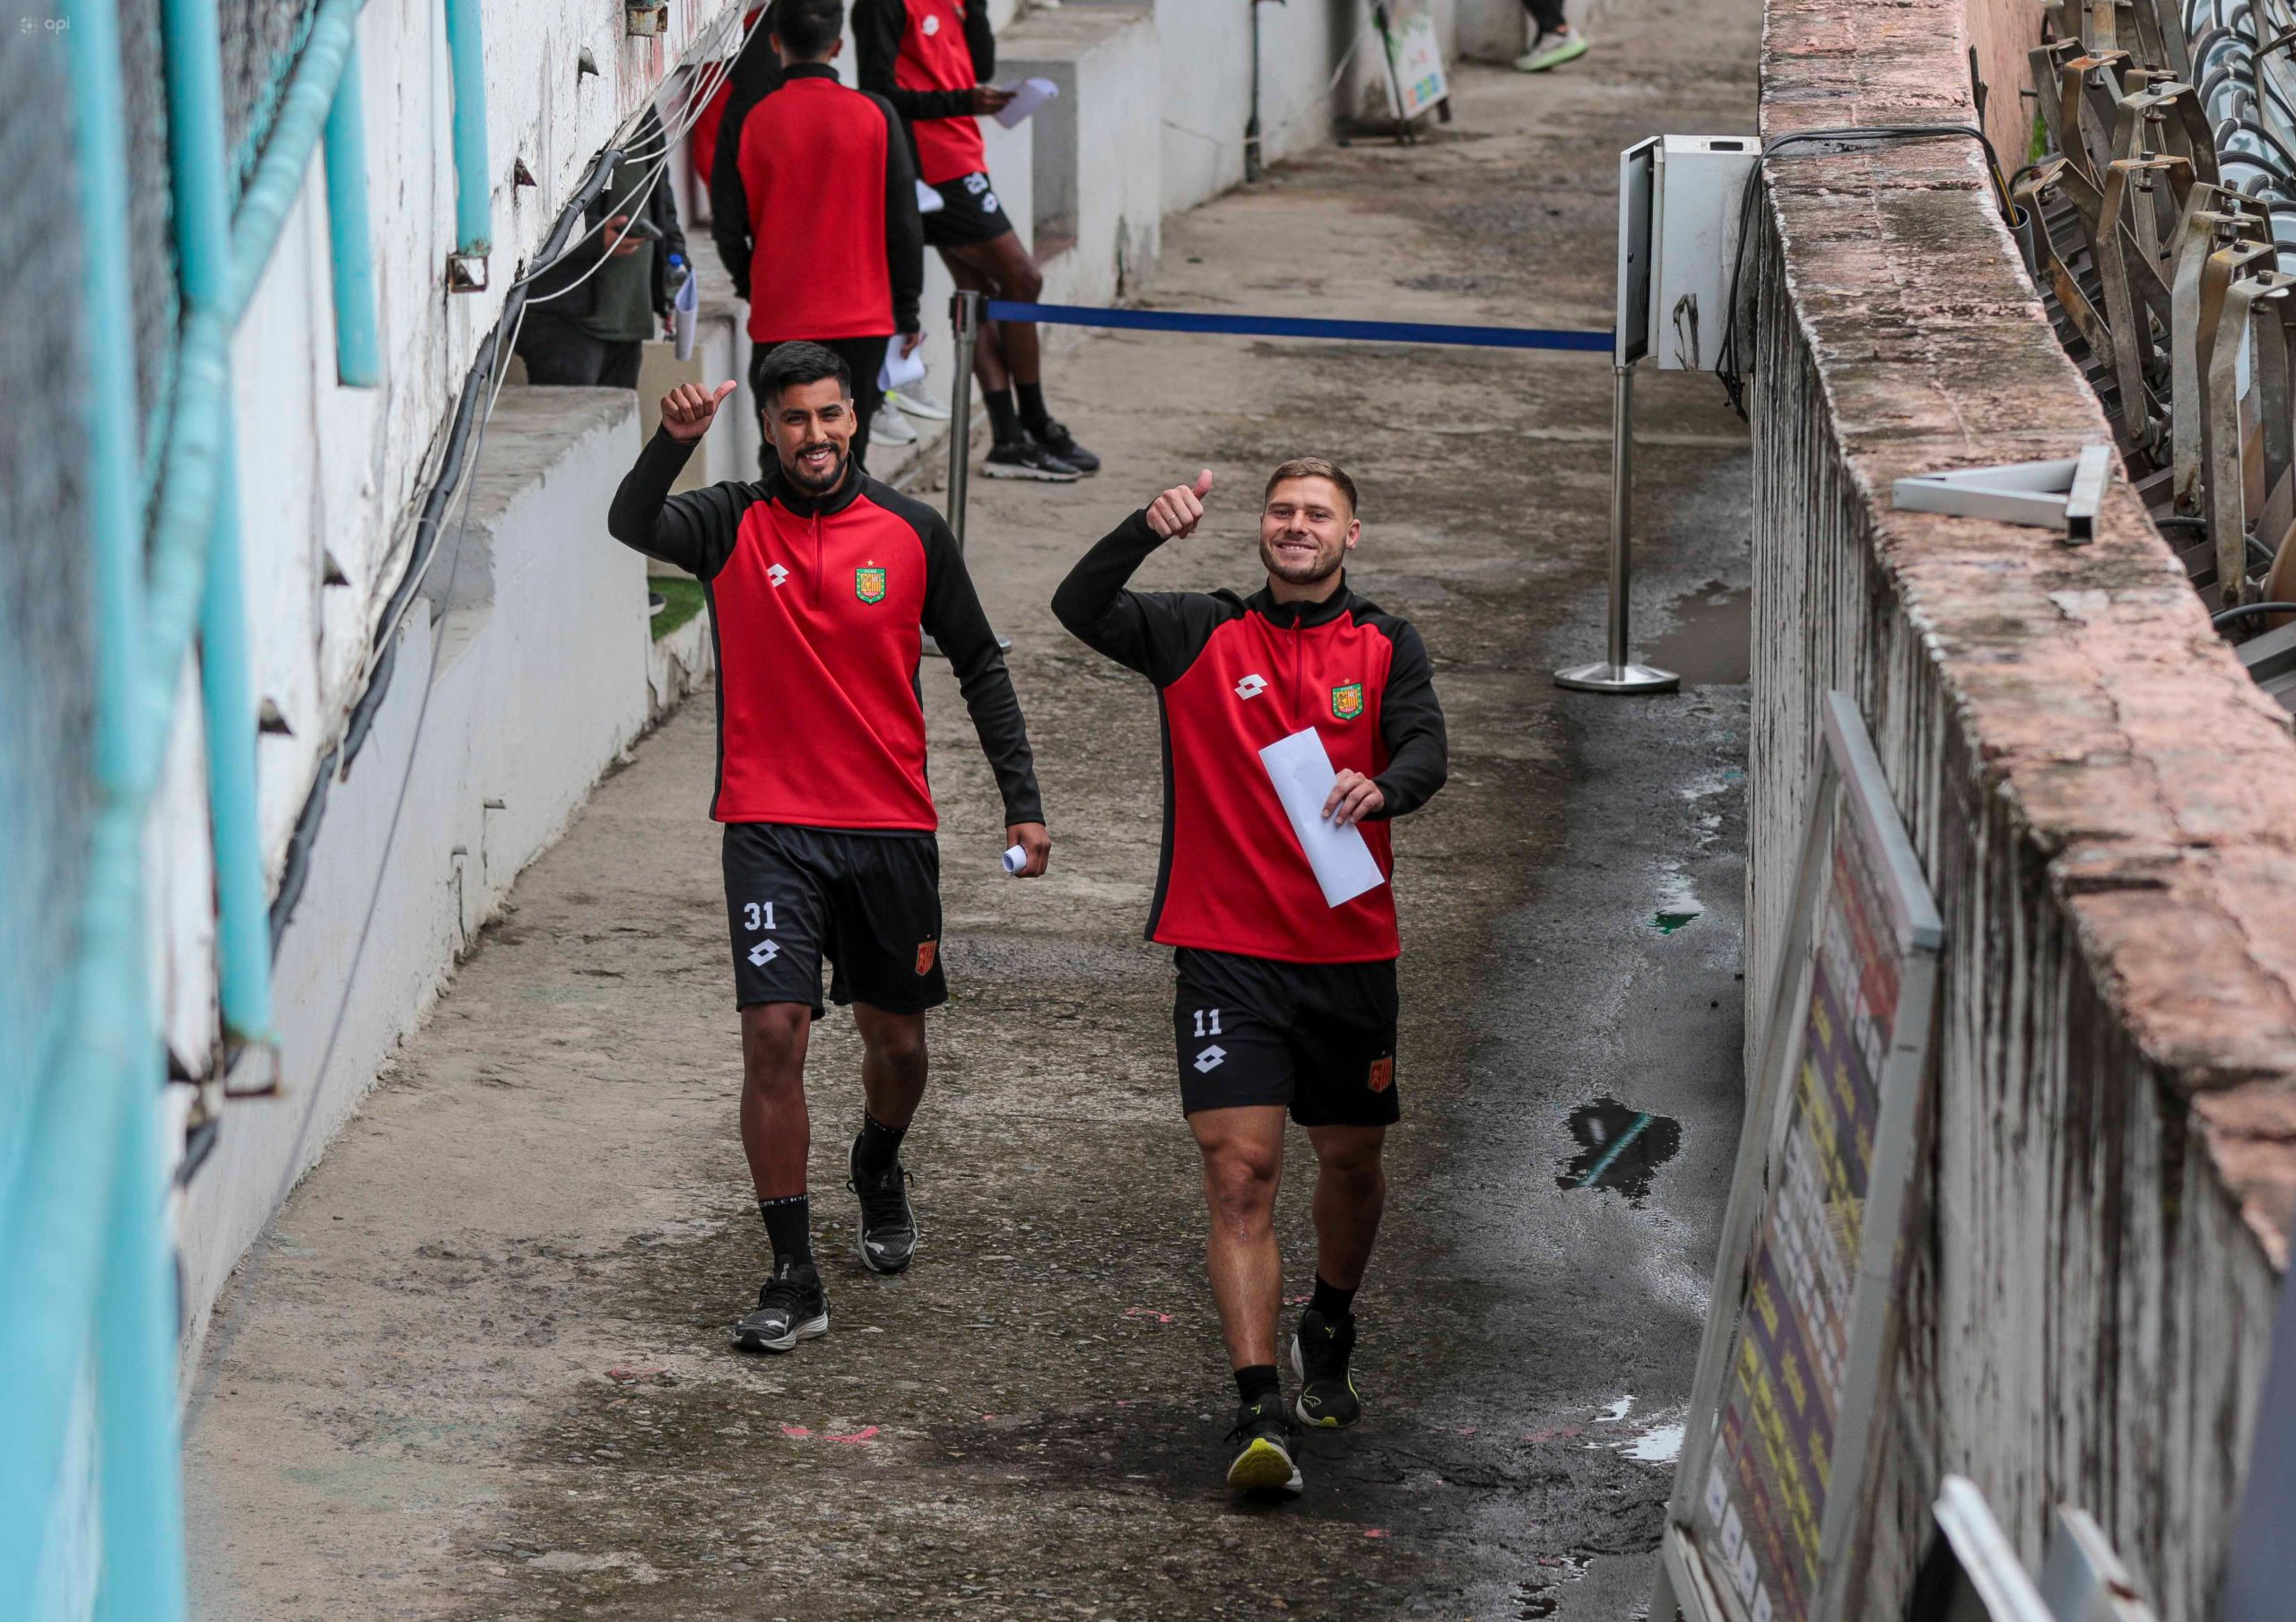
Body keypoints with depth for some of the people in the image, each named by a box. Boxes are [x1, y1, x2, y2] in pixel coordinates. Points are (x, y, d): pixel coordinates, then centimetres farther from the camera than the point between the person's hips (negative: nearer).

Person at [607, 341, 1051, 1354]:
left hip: (892, 828, 2)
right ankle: (793, 1279, -8)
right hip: (770, 825, -2)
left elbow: (978, 666, 11)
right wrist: (673, 442, -41)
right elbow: (630, 527, -23)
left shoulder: (911, 532, 2)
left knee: (897, 1043, 13)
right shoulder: (732, 525, -2)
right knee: (773, 1035, -14)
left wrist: (1022, 799, 7)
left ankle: (879, 1170, 47)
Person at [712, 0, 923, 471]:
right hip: (863, 319, 0)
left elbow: (728, 225, -1)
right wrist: (907, 308, 9)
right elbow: (903, 221, -1)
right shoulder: (874, 115, -4)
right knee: (847, 456, 6)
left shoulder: (749, 120, -5)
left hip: (779, 321, 0)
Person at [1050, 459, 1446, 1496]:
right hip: (1225, 950, -2)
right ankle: (1258, 1411, -16)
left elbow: (1425, 751, -7)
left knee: (1351, 1163, 16)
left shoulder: (1386, 647, 7)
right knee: (1240, 1172, -12)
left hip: (1350, 951, 2)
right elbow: (1079, 609, -7)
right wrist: (1147, 532, -23)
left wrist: (1380, 789, -30)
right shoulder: (1202, 635, 4)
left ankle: (1328, 1335, 45)